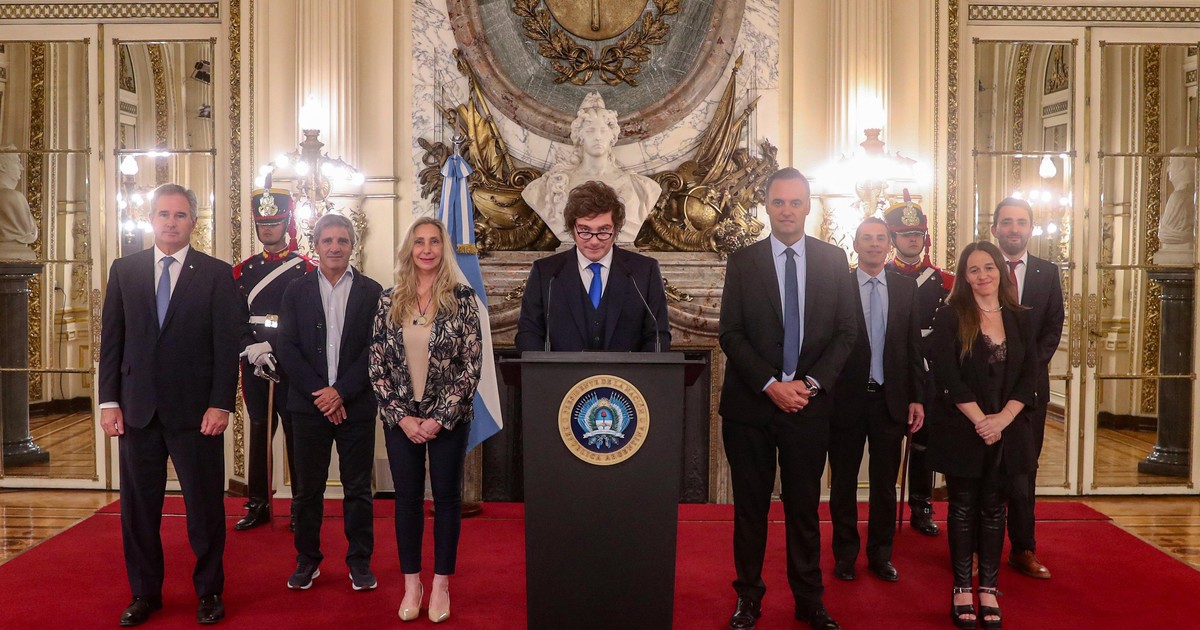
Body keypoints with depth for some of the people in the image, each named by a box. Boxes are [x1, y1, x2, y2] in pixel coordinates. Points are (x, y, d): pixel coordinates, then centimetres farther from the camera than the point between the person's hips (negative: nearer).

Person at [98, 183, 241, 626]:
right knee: (138, 506, 11)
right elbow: (112, 340, 8)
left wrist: (221, 404, -10)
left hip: (196, 410, -3)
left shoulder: (217, 274, 0)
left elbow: (228, 345, -4)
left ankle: (209, 592, 22)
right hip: (137, 408, 3)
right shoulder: (124, 270, 8)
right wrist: (109, 401, 1)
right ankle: (145, 593, 27)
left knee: (205, 505, 5)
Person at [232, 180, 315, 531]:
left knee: (297, 433, 2)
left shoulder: (306, 269, 1)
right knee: (259, 431, 9)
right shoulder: (242, 271, 10)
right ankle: (258, 505, 19)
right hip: (254, 365, 3)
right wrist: (252, 347, -13)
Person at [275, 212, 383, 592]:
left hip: (356, 405, -1)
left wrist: (341, 392, -12)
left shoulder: (371, 292, 2)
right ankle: (307, 560, 22)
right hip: (309, 404, 1)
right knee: (308, 488, 9)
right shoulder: (296, 291, 6)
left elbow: (374, 350, -4)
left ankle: (360, 561, 18)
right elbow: (288, 348, -1)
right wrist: (319, 393, -11)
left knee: (358, 488, 6)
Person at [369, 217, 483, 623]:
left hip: (449, 417, -2)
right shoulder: (389, 301, 1)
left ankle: (441, 585, 21)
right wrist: (401, 417, -8)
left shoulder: (462, 299, -6)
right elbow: (378, 364, 1)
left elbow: (472, 364, -9)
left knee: (447, 497, 7)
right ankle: (411, 584, 23)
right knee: (407, 498, 9)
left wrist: (441, 418, -13)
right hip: (401, 419, 2)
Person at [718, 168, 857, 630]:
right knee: (750, 506, 8)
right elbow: (730, 334, -3)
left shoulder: (833, 260, 5)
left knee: (804, 506, 9)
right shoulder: (742, 262, 2)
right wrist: (771, 385, -13)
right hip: (750, 403, 0)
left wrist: (811, 383, -9)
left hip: (809, 403, 1)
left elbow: (846, 330, 4)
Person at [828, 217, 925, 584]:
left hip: (891, 399, 2)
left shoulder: (906, 288, 5)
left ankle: (880, 554, 27)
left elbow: (914, 346, 6)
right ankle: (845, 554, 26)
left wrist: (917, 397, 3)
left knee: (885, 482, 11)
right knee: (844, 481, 11)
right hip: (846, 399, -2)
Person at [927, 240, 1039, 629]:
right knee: (963, 506, 6)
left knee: (993, 507, 8)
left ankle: (988, 590, 17)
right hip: (961, 429, -3)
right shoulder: (950, 317, -4)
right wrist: (980, 420, -15)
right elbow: (947, 376, -11)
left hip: (1007, 429, 3)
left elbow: (1028, 376, 2)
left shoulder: (1019, 319, 7)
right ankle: (962, 588, 15)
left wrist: (1002, 419, -11)